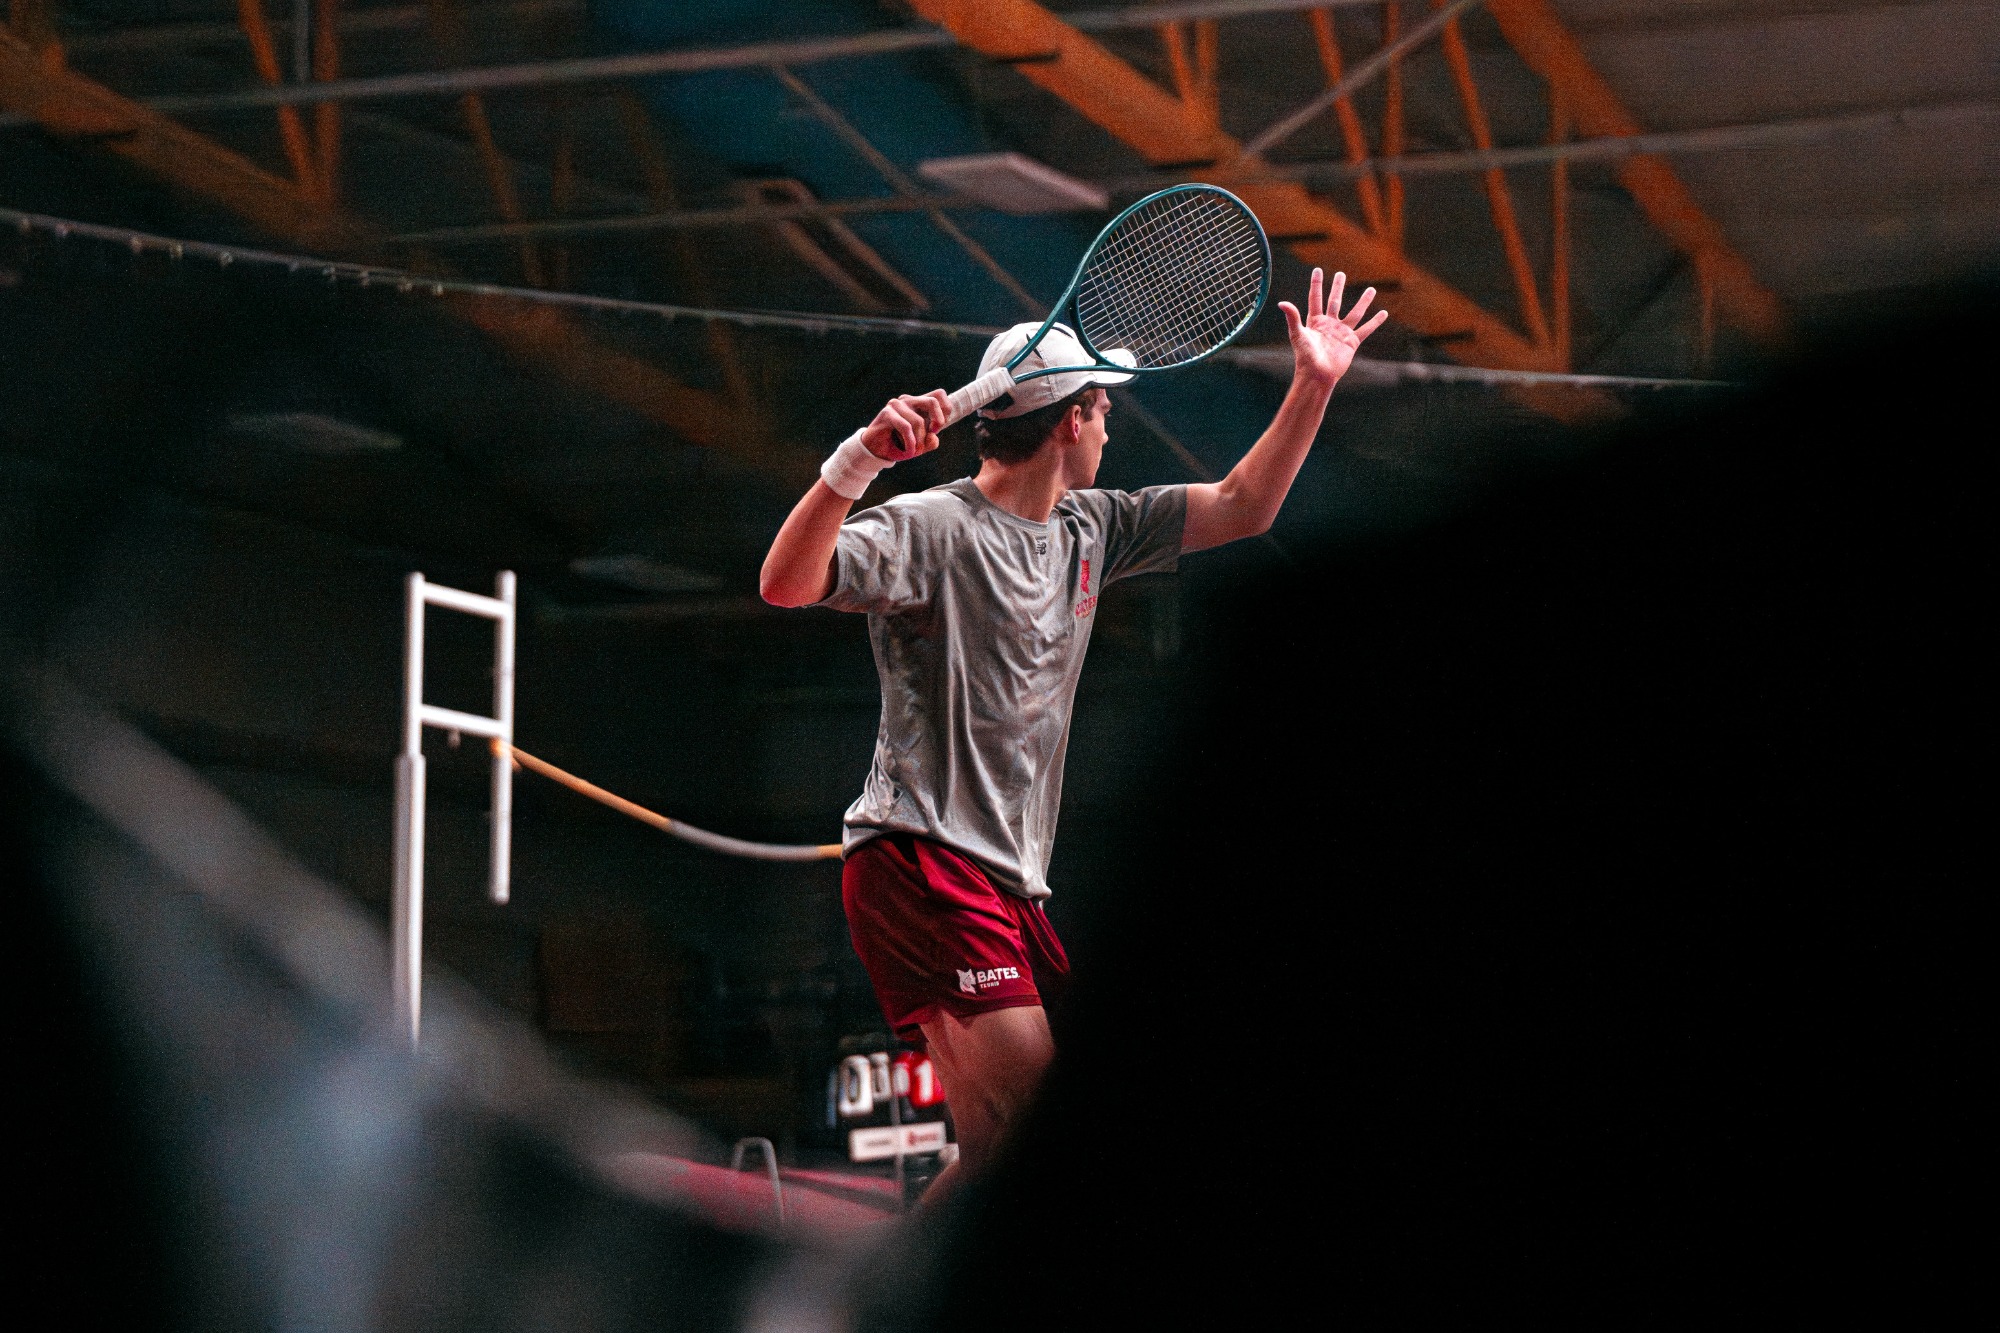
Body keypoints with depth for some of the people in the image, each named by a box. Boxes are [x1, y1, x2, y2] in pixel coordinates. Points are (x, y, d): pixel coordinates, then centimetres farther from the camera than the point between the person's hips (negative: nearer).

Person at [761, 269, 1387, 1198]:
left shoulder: (1089, 529, 18)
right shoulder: (931, 528, -7)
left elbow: (1240, 509, 28)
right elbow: (786, 585, -21)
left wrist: (1313, 385, 20)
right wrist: (859, 459, -33)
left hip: (1008, 881, 9)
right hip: (922, 858, -9)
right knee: (1023, 1119, -22)